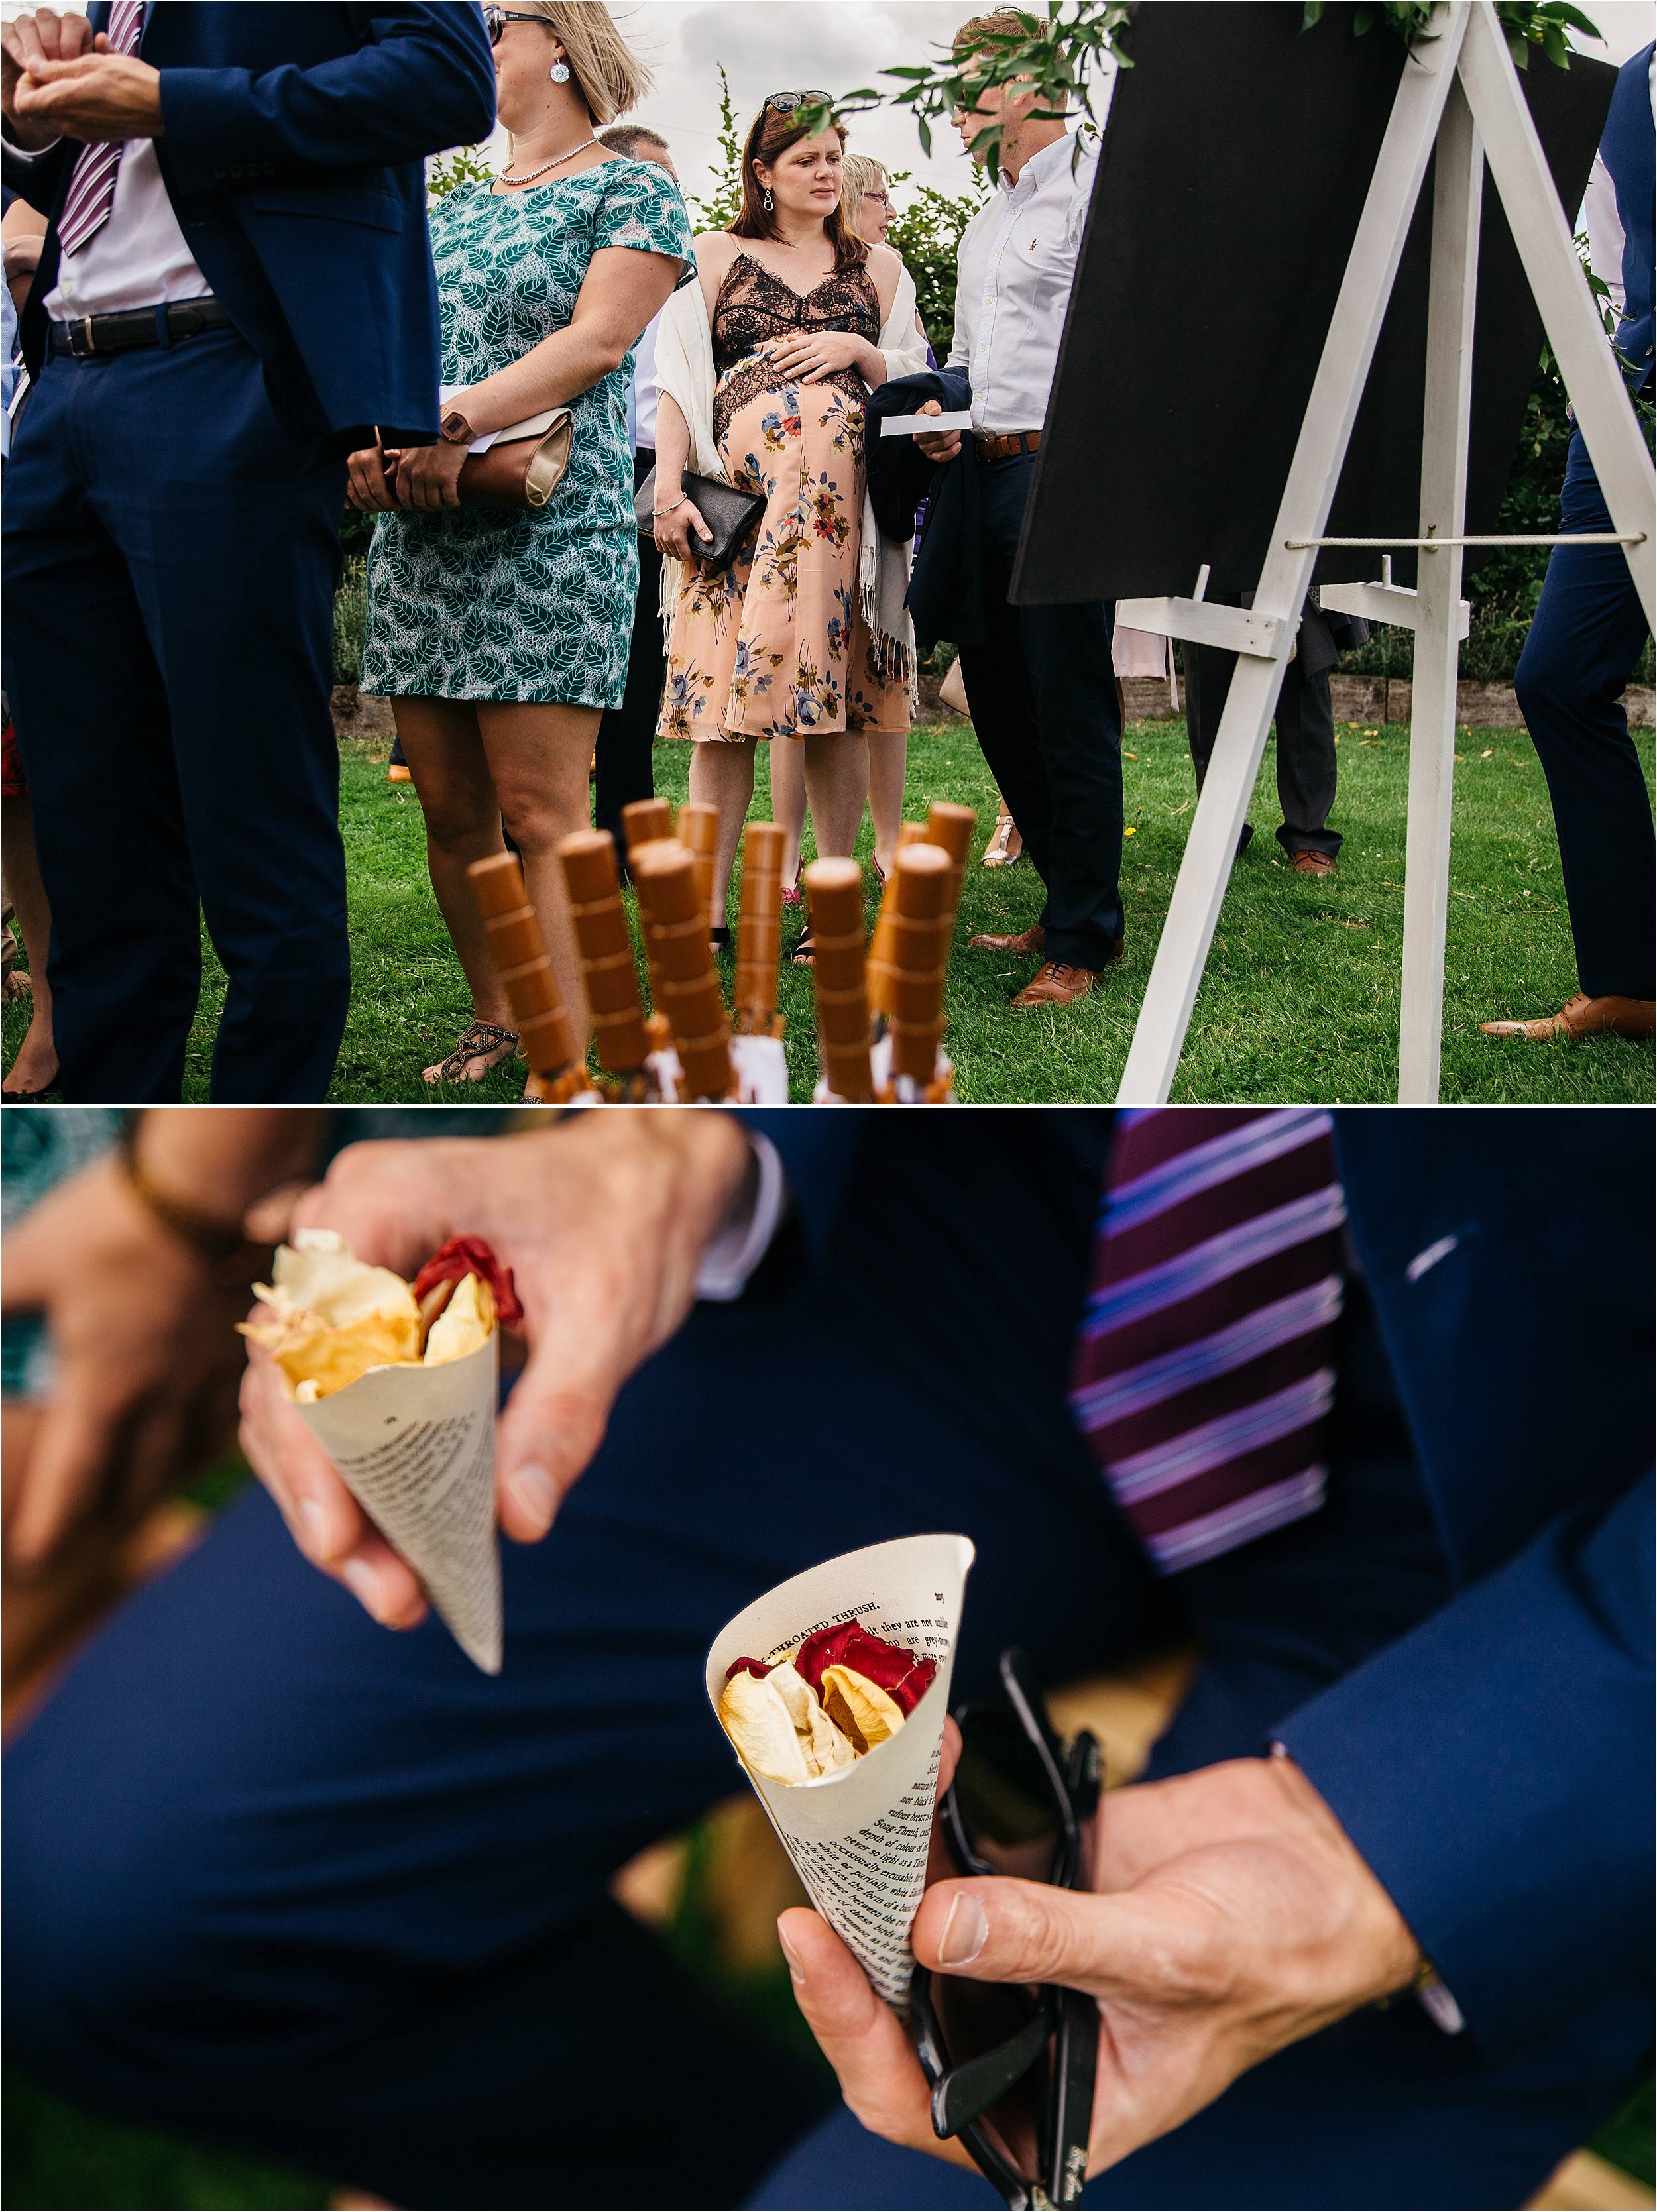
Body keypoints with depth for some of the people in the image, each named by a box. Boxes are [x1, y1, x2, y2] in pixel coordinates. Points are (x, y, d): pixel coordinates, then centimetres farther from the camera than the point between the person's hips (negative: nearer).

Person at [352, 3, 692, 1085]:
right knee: (449, 805, 6)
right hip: (418, 533, 7)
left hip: (549, 529, -7)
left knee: (540, 812, -12)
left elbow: (596, 341, -11)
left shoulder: (631, 188, 4)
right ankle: (497, 1021, 19)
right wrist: (375, 428, -9)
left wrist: (456, 421, -24)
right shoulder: (453, 209, 24)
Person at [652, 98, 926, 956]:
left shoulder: (877, 265, 21)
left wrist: (855, 350, -2)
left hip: (841, 495, 1)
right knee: (723, 694, -8)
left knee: (837, 697, -4)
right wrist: (669, 487, -7)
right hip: (732, 491, -1)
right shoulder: (716, 255, 16)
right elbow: (678, 380, 6)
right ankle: (708, 909, -5)